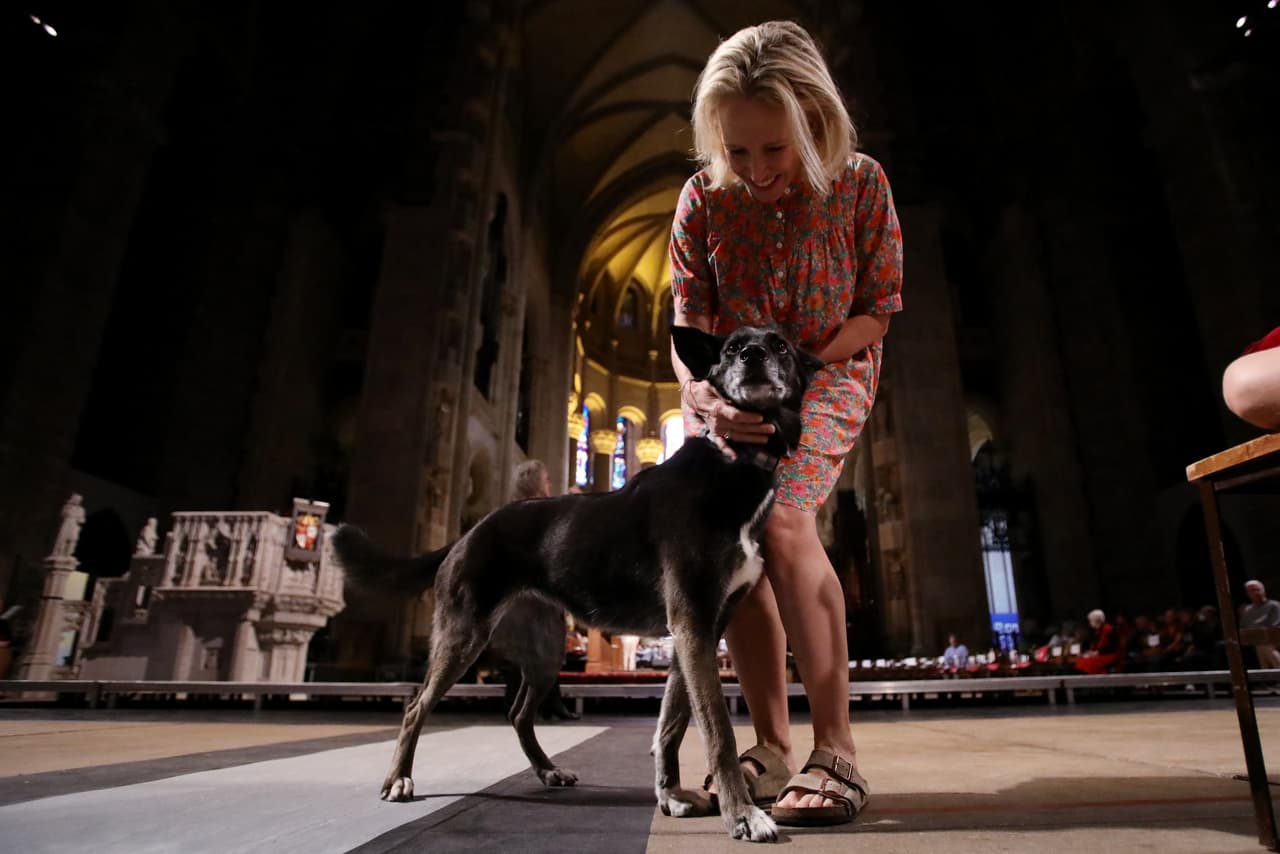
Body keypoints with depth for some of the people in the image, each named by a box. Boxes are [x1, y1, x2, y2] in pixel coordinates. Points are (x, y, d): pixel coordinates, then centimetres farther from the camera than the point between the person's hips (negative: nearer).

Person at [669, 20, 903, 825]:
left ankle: (837, 750, -17)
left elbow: (875, 311, -8)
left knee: (783, 518, -28)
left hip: (830, 371, -3)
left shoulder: (860, 183, -13)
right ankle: (773, 748, 5)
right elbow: (688, 321, -13)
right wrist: (702, 394, -33)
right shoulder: (703, 197, -10)